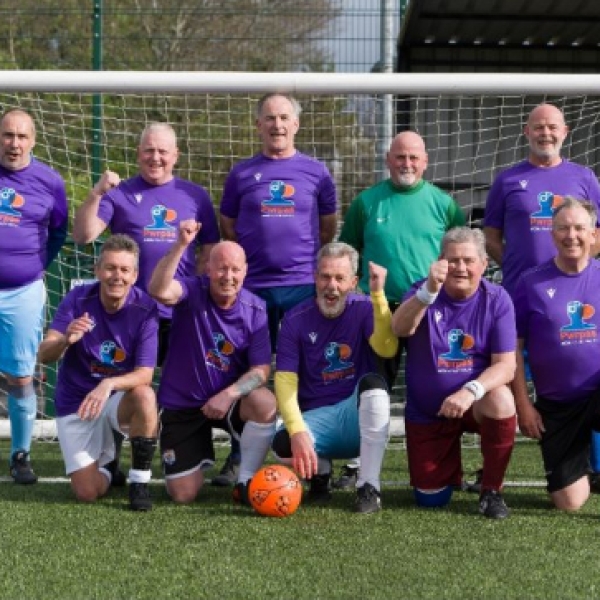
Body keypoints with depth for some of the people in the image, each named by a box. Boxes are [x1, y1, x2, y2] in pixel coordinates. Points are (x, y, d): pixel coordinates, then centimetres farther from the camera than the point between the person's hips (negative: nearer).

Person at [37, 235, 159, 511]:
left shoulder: (145, 308, -16)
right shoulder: (77, 299, -13)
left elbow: (144, 374, -20)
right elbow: (43, 355, -18)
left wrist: (109, 384, -40)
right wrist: (66, 340, -41)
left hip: (120, 398, -1)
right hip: (75, 402, 1)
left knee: (145, 397, -36)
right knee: (88, 492, -9)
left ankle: (140, 481, -17)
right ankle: (106, 460, 28)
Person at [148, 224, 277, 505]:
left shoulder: (255, 310, -8)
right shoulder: (192, 292, -14)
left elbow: (261, 369, -10)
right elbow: (159, 291, -38)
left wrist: (229, 394, -26)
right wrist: (181, 245, -48)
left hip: (229, 400, 1)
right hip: (180, 405, -1)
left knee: (265, 403, -33)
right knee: (183, 495, -4)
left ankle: (246, 482, -12)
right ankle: (201, 455, 34)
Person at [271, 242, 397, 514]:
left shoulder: (364, 308, -3)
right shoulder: (295, 319, -3)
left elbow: (387, 348, -23)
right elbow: (285, 381, -11)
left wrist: (378, 294, -33)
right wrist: (297, 431, -26)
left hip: (359, 413, 0)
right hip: (316, 418, 0)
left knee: (373, 382, -33)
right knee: (283, 445, -33)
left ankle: (369, 487, -26)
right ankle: (320, 470, 5)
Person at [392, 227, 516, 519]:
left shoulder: (496, 299, -11)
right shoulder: (423, 292, -9)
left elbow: (505, 366, -16)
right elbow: (400, 329, -31)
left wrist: (470, 391, -35)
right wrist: (430, 290, -47)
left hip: (475, 403, -1)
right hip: (425, 413, 1)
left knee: (501, 401, -36)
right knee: (430, 499, 1)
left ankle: (491, 490, -14)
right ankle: (452, 469, 40)